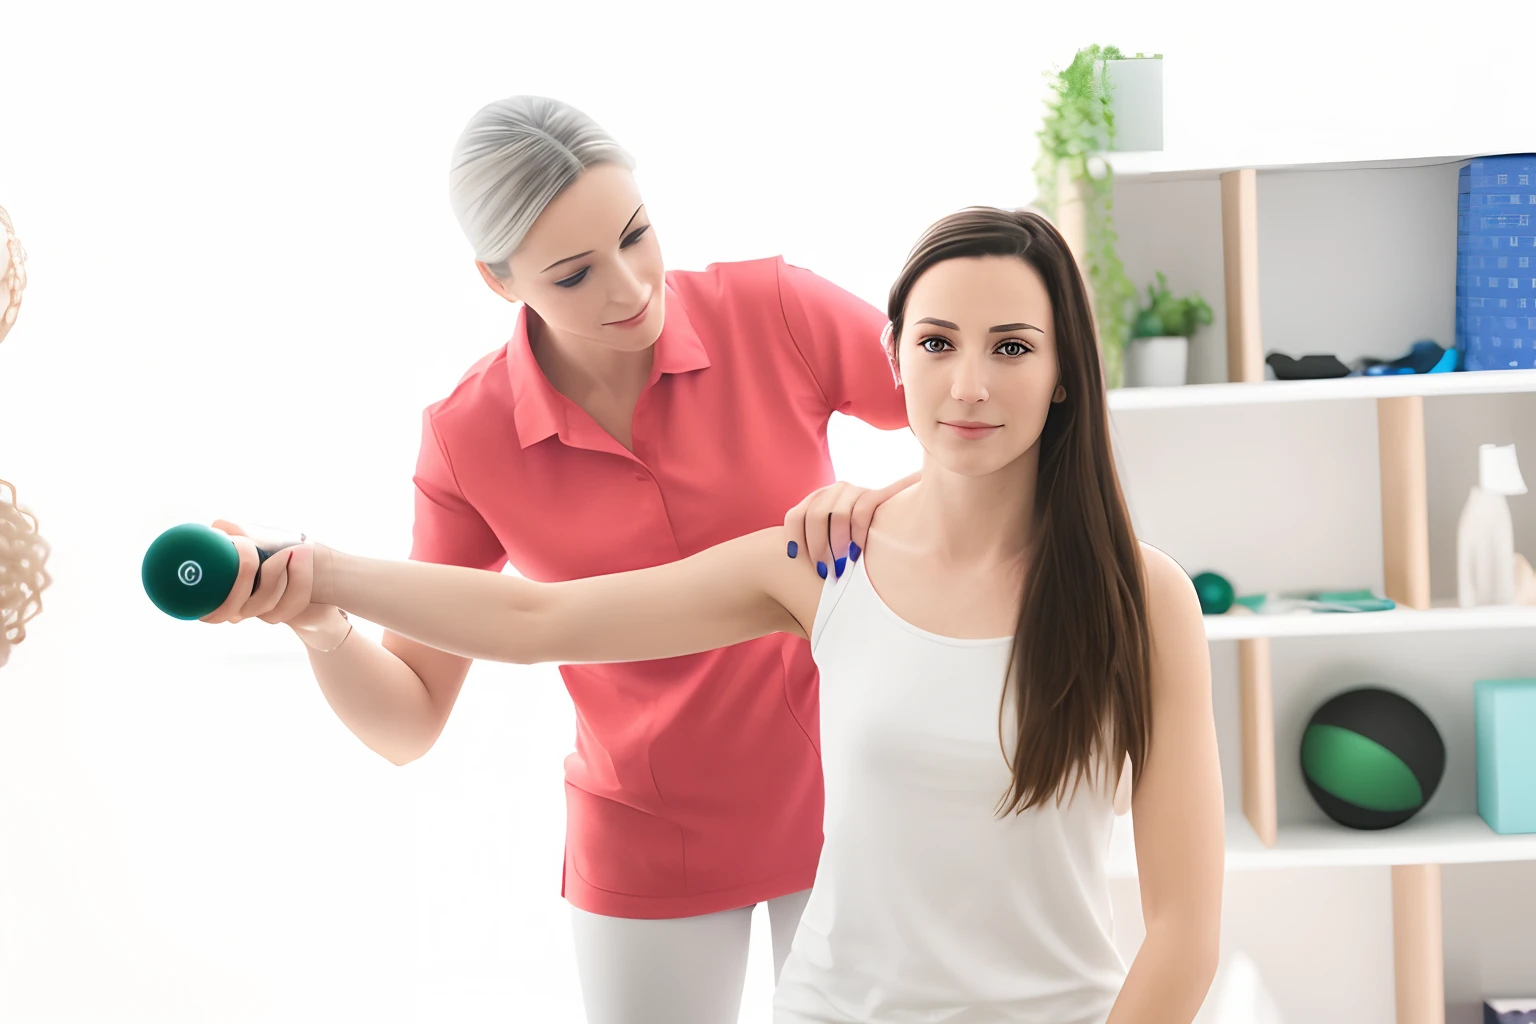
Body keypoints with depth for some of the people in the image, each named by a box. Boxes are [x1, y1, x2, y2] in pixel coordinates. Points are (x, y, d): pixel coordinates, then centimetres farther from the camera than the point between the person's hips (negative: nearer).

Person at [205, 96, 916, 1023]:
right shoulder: (469, 436, -13)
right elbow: (408, 722, -8)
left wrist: (885, 498, -30)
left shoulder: (773, 311, -16)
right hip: (650, 847, 0)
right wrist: (319, 621, -28)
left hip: (843, 800, 0)